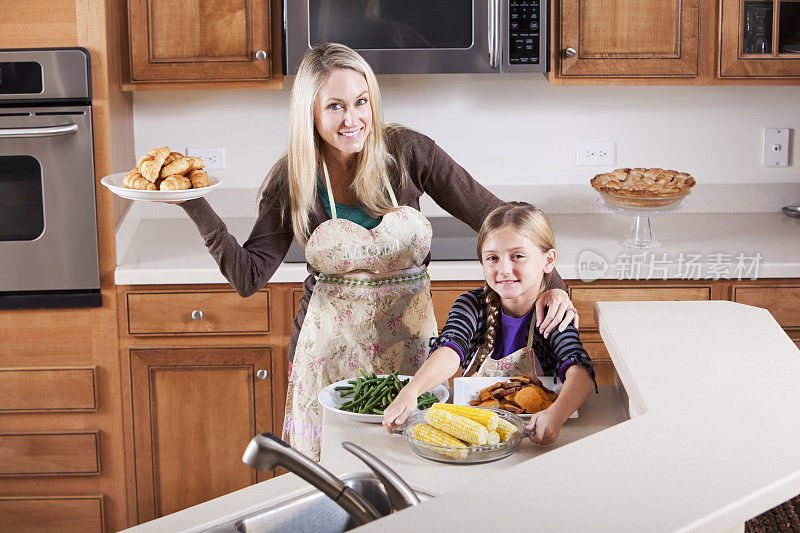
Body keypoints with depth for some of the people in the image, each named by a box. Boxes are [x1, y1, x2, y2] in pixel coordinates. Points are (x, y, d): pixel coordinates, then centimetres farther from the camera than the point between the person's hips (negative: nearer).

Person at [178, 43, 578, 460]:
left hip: (408, 339, 0)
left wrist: (550, 283, -19)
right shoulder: (292, 179, -7)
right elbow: (247, 277, -9)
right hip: (329, 345, 0)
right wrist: (196, 206, -18)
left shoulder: (406, 151, -10)